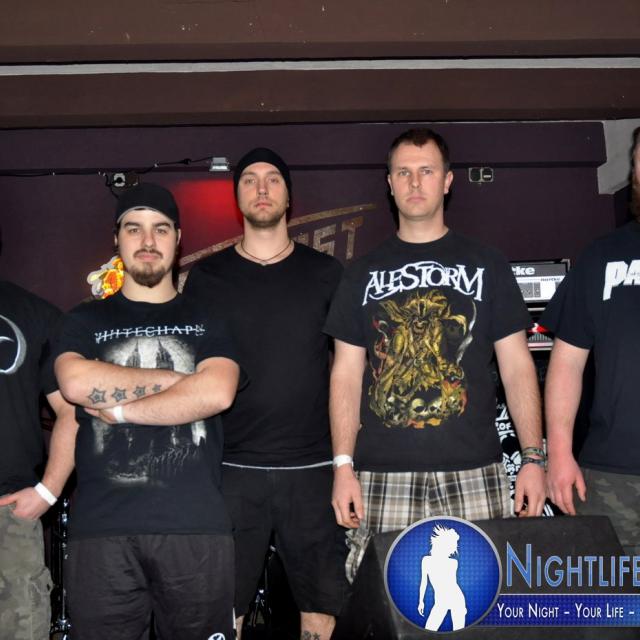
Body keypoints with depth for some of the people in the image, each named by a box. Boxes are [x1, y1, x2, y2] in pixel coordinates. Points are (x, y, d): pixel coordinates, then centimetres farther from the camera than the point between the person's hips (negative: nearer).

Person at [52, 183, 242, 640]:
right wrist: (177, 378, -2)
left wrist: (118, 408, -5)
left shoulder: (207, 321, 13)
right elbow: (75, 383, -7)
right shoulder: (85, 321, 14)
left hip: (197, 526, 0)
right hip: (101, 529, 1)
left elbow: (217, 393, -6)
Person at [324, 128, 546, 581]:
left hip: (473, 472, 0)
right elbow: (347, 374, 9)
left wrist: (533, 457, -3)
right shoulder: (363, 274, 12)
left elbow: (517, 366, 7)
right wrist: (343, 466, 0)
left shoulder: (486, 266, 9)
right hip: (383, 474, 1)